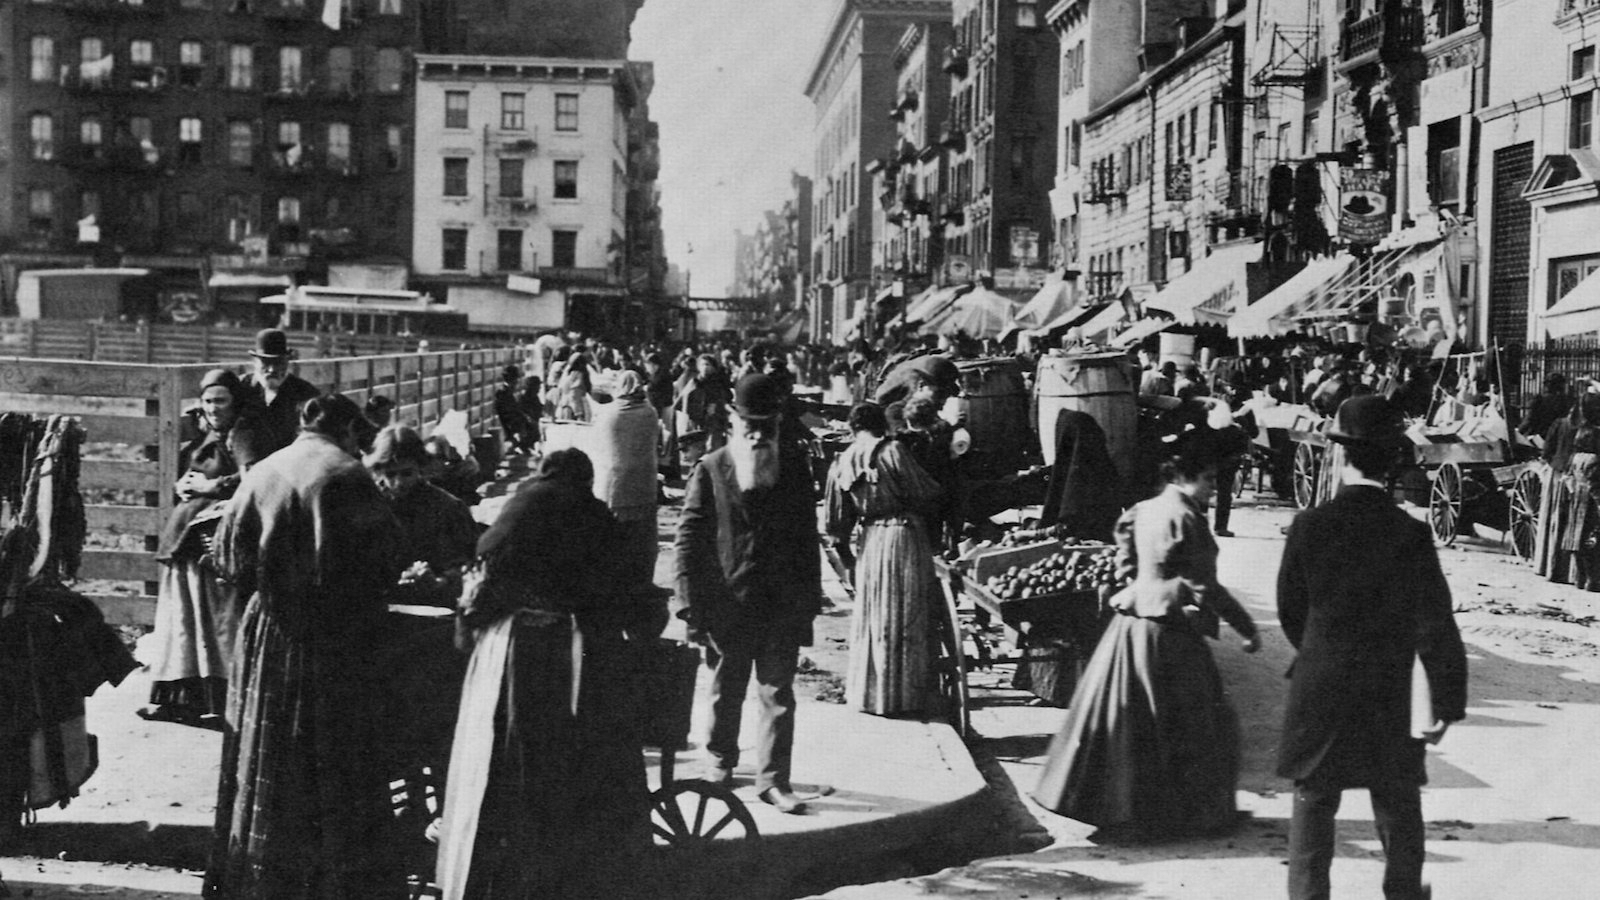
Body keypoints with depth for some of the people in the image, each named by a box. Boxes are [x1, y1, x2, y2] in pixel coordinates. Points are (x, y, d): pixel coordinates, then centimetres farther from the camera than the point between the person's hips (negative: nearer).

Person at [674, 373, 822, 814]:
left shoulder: (795, 465, 3)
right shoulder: (711, 470, -6)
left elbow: (806, 534, 9)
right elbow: (688, 541, -6)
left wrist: (811, 595, 6)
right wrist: (691, 605, -12)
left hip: (783, 606, 1)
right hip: (727, 605, -1)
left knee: (779, 695, 2)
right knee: (726, 692, 15)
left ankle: (773, 778, 10)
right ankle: (721, 760, 36)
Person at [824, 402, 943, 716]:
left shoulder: (841, 464, 5)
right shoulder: (891, 451, -10)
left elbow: (838, 521, 9)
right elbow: (925, 493, -10)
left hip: (871, 541, 5)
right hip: (905, 535, -4)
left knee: (873, 618, 14)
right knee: (909, 618, 3)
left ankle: (870, 693, 18)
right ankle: (906, 695, 8)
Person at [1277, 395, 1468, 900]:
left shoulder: (1308, 526, -10)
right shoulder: (1410, 535, -13)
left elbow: (1289, 607, 1)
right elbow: (1436, 626, -11)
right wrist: (1447, 702, -4)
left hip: (1318, 690, 1)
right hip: (1389, 697, 0)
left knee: (1313, 803, 11)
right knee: (1398, 808, 16)